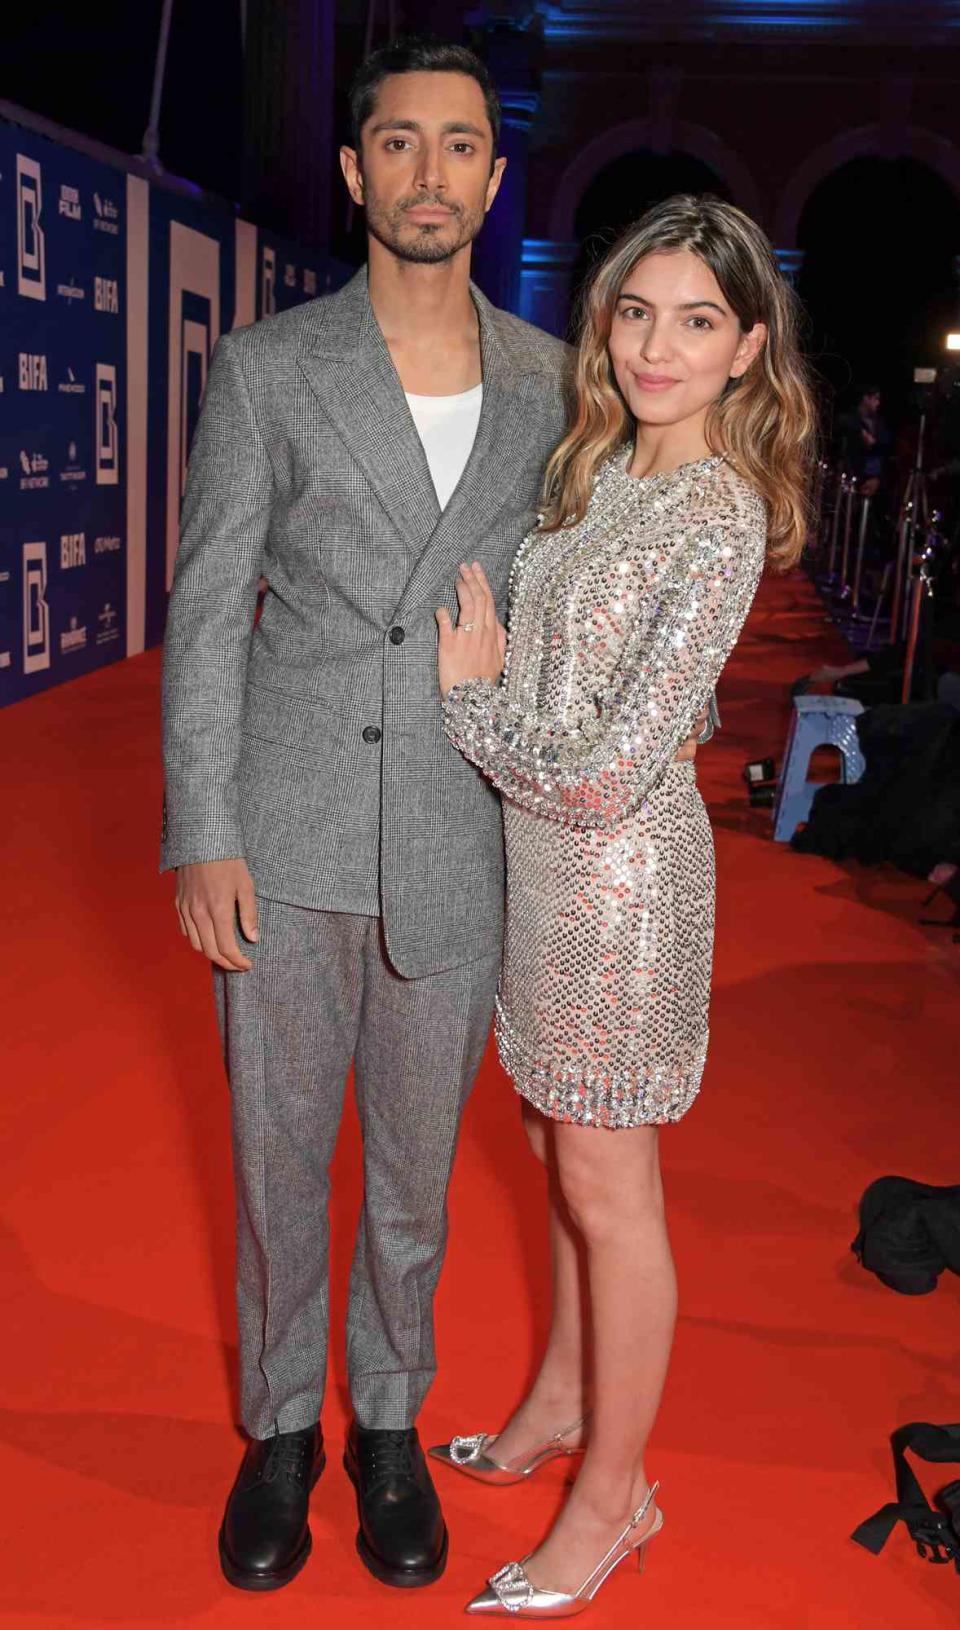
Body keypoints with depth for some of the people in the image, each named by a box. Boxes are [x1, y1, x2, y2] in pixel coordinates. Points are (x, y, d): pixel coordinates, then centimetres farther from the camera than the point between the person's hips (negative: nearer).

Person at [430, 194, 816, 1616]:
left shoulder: (719, 522, -21)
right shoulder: (601, 468, 6)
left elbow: (607, 773, -24)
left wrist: (472, 691, -11)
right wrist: (483, 678, 2)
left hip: (619, 871, -8)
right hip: (541, 854, 8)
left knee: (608, 1193, 7)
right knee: (563, 1152, 22)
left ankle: (614, 1497, 28)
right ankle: (565, 1402, 44)